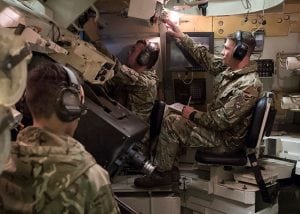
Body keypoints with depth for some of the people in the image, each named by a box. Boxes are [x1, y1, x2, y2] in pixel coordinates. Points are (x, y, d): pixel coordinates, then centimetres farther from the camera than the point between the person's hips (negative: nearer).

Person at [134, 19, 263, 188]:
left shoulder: (249, 86, -29)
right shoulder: (230, 68, -1)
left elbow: (222, 121, -30)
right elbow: (205, 57, 8)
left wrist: (194, 114, -17)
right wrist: (180, 36, 5)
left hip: (225, 140, -9)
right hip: (217, 124, 9)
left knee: (171, 123, -15)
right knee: (172, 110, 11)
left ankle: (164, 173, 2)